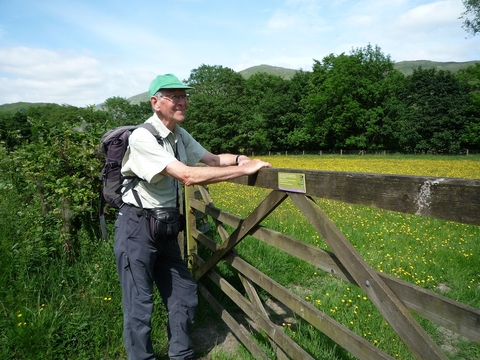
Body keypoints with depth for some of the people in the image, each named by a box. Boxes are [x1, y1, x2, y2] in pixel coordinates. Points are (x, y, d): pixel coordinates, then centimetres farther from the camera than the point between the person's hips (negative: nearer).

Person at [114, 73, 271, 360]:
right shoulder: (143, 137, -21)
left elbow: (211, 159, 12)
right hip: (137, 228, -8)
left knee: (185, 295, 13)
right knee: (139, 305, 2)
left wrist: (239, 158, -10)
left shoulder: (179, 135, 5)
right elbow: (188, 176, -29)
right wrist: (244, 169, -27)